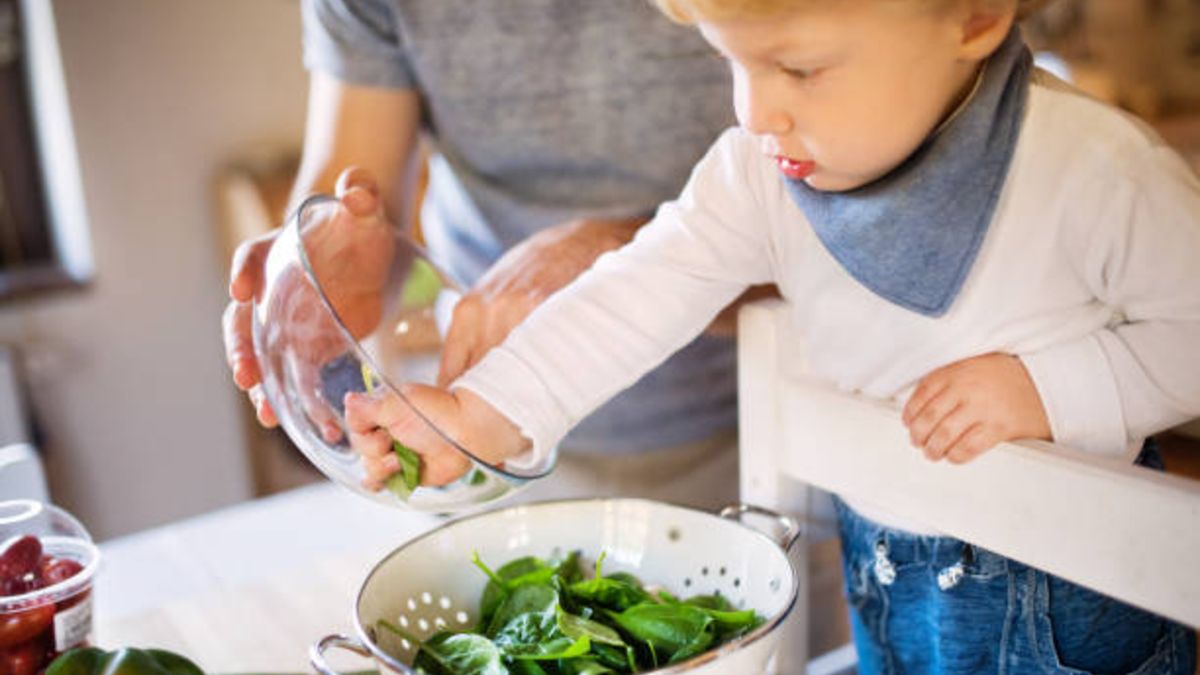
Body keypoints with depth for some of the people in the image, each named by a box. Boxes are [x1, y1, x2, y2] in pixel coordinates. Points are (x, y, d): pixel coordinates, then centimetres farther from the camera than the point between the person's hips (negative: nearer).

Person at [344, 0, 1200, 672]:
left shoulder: (1097, 171, -25)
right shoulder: (759, 173, -14)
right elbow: (643, 296, -18)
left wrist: (1047, 387, -27)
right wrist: (483, 416, -28)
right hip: (881, 565, 4)